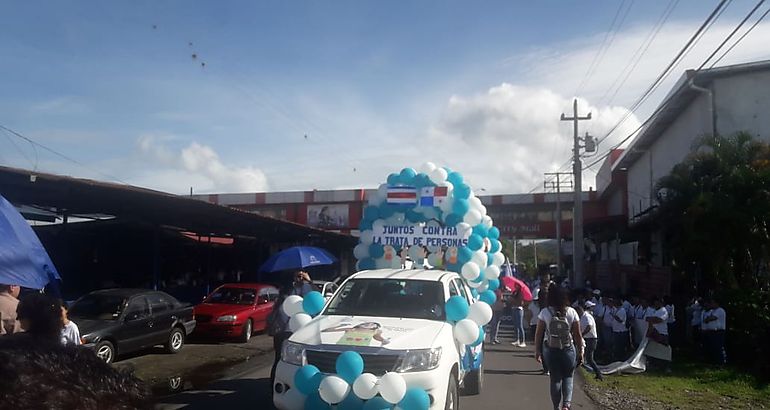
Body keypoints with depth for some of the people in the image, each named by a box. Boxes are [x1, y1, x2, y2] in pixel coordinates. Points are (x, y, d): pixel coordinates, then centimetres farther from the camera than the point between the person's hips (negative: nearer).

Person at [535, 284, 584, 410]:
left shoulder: (545, 313, -9)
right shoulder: (572, 312, -7)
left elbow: (539, 334, -5)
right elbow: (577, 335, -4)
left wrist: (537, 350, 6)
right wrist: (580, 352, 6)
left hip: (551, 351, 0)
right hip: (569, 350, 0)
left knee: (555, 378, 14)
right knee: (568, 377, 14)